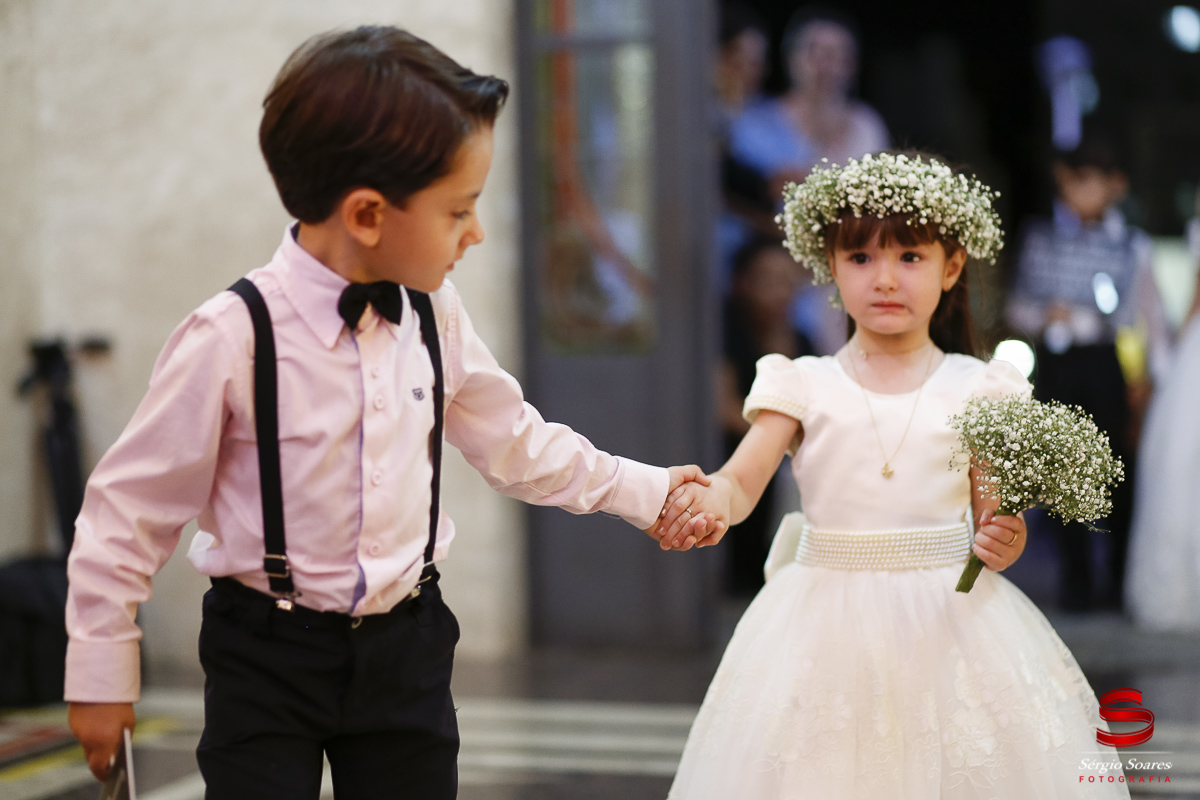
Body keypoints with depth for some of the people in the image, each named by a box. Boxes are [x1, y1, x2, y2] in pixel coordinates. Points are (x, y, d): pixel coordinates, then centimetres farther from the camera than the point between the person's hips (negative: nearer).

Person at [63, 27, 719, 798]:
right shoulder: (234, 337, -20)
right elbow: (131, 505, -11)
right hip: (269, 656, -5)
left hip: (405, 646, 5)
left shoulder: (433, 315, -4)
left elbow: (516, 441, 13)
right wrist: (102, 670, -6)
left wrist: (641, 490, 16)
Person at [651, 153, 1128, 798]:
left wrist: (1002, 543, -17)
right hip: (827, 619, 0)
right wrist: (708, 498, -31)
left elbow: (991, 517, 6)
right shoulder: (804, 386, 3)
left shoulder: (975, 389, 3)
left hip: (949, 617, 0)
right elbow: (741, 482, -9)